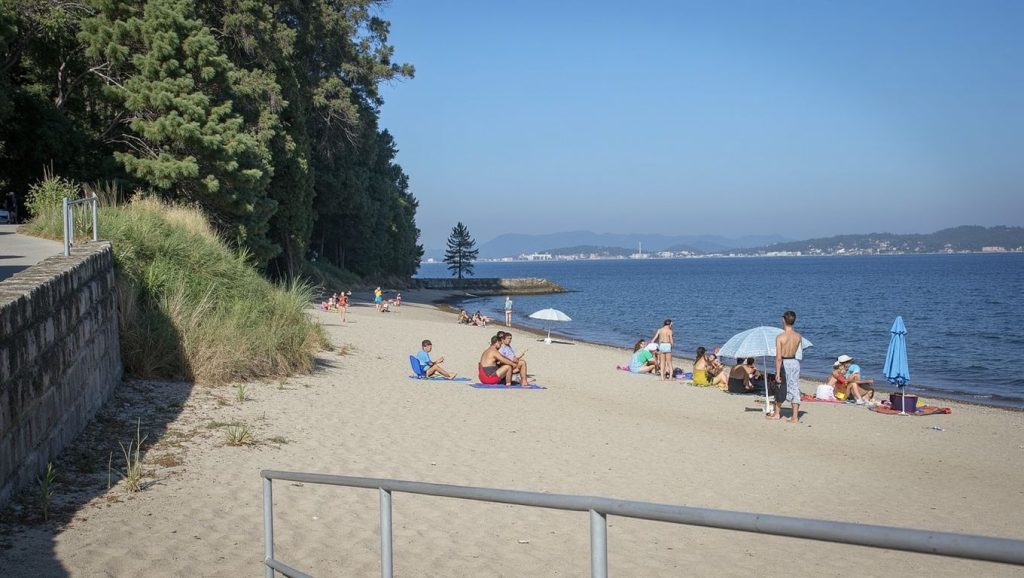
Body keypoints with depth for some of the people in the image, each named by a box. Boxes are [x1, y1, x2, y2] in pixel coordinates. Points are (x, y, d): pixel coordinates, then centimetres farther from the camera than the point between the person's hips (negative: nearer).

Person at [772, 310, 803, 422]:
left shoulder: (780, 337, -17)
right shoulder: (798, 336, -3)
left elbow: (778, 357, -19)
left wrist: (777, 373, -16)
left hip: (784, 363, -4)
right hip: (794, 362, 4)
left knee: (780, 389, 14)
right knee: (794, 389, 7)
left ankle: (777, 413, 28)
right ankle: (795, 417, 5)